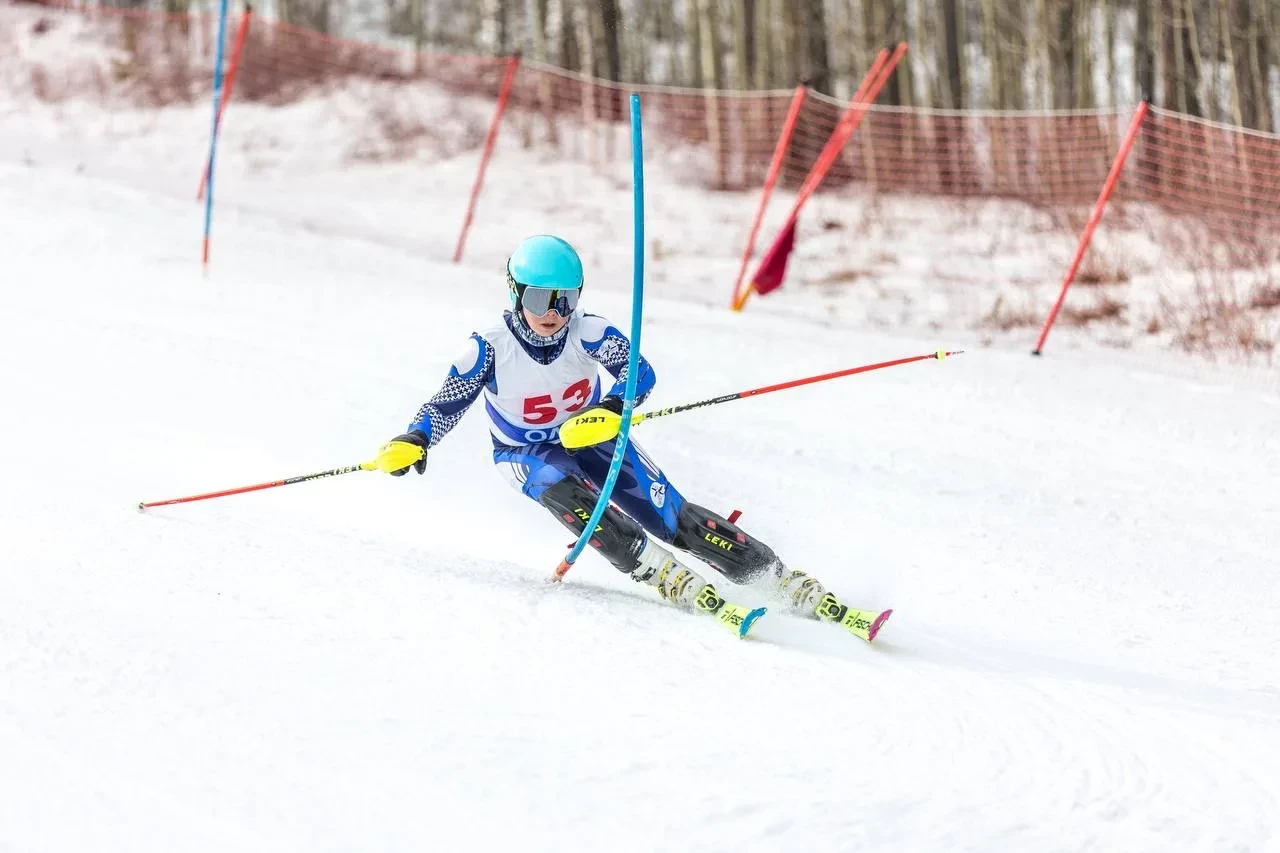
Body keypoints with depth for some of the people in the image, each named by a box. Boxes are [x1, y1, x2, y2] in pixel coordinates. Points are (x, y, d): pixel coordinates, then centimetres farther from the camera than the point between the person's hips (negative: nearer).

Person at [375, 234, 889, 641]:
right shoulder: (490, 350, -24)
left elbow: (638, 372, -27)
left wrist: (610, 408, -47)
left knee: (674, 516, -13)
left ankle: (790, 587, -10)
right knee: (573, 502, -36)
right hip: (528, 454, -1)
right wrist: (413, 441, -37)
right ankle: (673, 581, -35)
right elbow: (447, 404, -18)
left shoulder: (588, 333, -22)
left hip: (592, 438, 1)